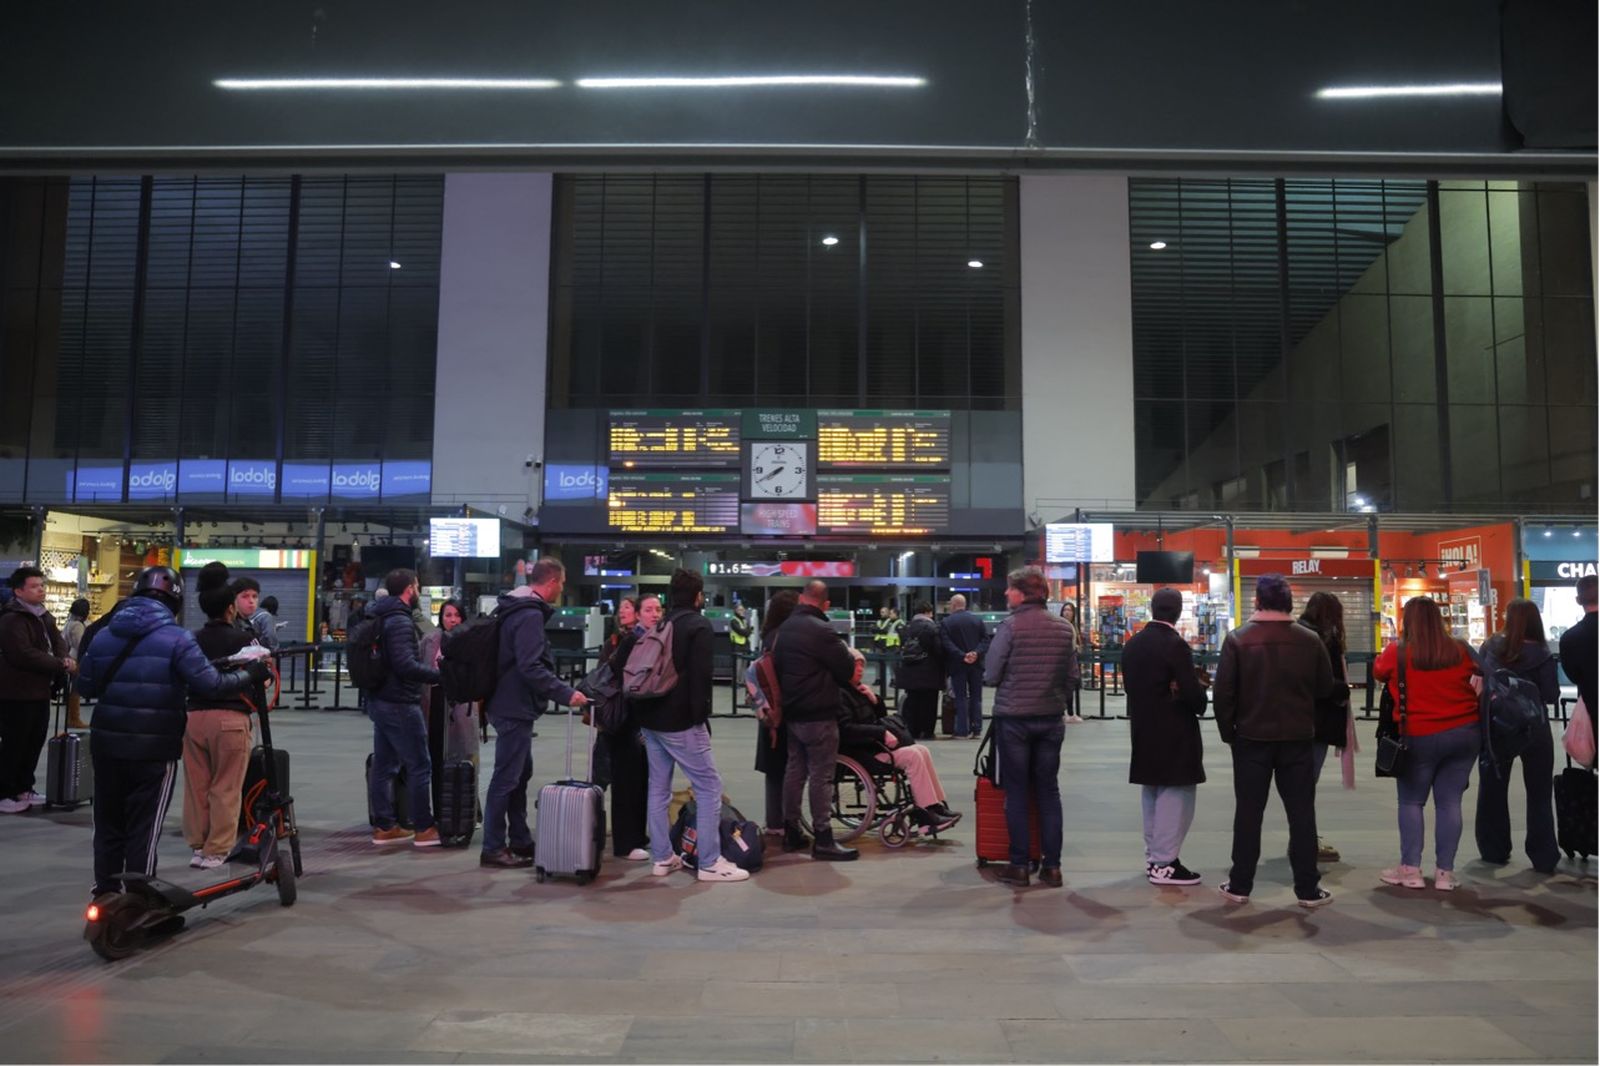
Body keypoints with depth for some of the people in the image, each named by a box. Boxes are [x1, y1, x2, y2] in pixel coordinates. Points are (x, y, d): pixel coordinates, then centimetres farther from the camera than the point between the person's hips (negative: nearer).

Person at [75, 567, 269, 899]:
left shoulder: (103, 635, 5)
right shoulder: (176, 638, -13)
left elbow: (85, 686, 13)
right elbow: (211, 685, -18)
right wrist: (251, 674, -4)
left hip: (106, 743, 5)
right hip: (154, 748, -5)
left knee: (108, 822, 19)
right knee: (144, 828, 4)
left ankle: (105, 893, 30)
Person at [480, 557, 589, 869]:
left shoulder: (516, 609, 14)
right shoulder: (530, 615, -19)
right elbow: (530, 667, -26)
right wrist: (566, 693, -24)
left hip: (510, 705, 11)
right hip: (515, 708, -11)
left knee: (520, 774, 17)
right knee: (506, 779, -3)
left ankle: (520, 841, 27)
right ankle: (493, 849, 5)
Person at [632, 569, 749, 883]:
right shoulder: (698, 625, -8)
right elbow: (700, 675, -17)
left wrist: (644, 715, 20)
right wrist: (700, 715, -11)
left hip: (651, 718, 8)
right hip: (680, 720, -8)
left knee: (658, 787, 13)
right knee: (709, 786, -3)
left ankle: (662, 858, 16)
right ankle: (709, 863, -4)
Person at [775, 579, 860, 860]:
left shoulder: (784, 629, 9)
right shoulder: (822, 631, -18)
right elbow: (847, 671, -12)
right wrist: (844, 649, 6)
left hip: (792, 712, 8)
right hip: (819, 714, -8)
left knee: (795, 770, 14)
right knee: (821, 776, -3)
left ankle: (791, 832, 21)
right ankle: (822, 840, 0)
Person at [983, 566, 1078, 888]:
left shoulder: (1011, 626, -12)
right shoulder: (1064, 628, 1)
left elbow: (991, 675, -11)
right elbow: (1072, 677, 4)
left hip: (1013, 718, -4)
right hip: (1052, 718, 4)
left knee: (1016, 792, 5)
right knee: (1049, 791, 11)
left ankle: (1019, 866, 10)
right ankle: (1052, 866, 14)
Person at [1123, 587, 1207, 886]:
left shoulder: (1132, 644, 6)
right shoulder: (1175, 645, -17)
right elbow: (1192, 692, -18)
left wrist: (1143, 712, 11)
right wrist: (1200, 704, 1)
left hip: (1143, 729, 8)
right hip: (1174, 732, -8)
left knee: (1152, 793, 16)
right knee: (1175, 795, 0)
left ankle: (1153, 856, 24)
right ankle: (1164, 863, 2)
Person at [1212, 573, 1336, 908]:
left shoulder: (1237, 639, -9)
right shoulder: (1310, 640, -5)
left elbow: (1222, 693, -10)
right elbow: (1326, 688, 3)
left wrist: (1228, 732, 3)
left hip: (1252, 738, -1)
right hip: (1298, 738, 1)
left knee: (1248, 813, 7)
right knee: (1301, 814, 10)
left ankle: (1240, 885, 13)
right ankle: (1308, 889, 15)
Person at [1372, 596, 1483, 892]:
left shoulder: (1397, 653, -9)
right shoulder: (1460, 651, 1)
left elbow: (1378, 672, 11)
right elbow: (1476, 678, 19)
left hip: (1420, 737, -3)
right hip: (1465, 733, 3)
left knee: (1411, 801, 7)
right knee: (1449, 802, 7)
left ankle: (1410, 869, 6)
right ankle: (1445, 872, 10)